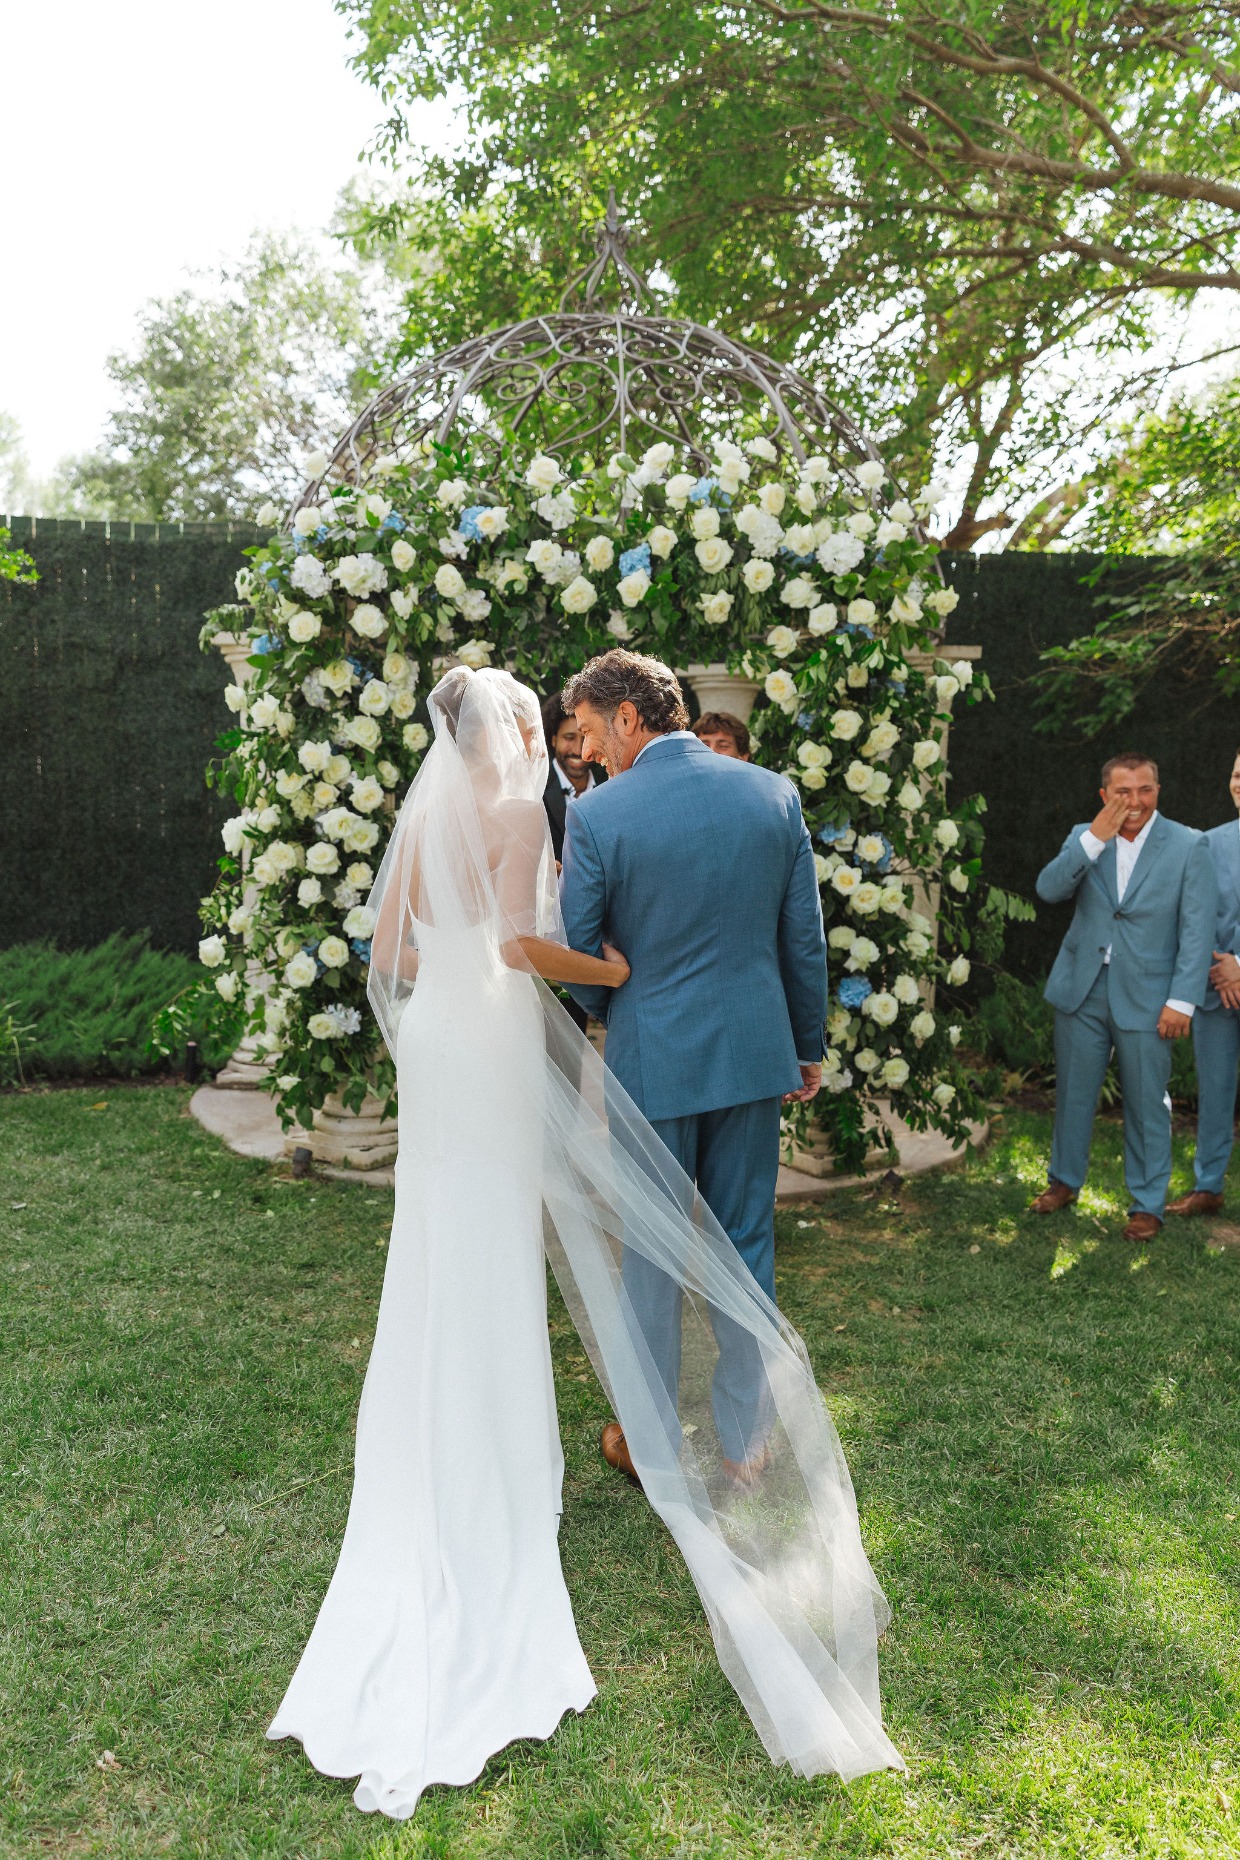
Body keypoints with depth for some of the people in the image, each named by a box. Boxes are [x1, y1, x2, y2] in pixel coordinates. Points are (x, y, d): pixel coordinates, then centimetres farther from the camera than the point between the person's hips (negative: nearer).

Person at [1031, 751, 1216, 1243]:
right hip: (1081, 990, 3)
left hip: (1145, 997, -3)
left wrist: (1182, 1000, -13)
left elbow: (1198, 930, -8)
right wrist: (1095, 838, -20)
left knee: (1147, 1105, 6)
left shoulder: (1188, 846, -6)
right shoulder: (1085, 837, 4)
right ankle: (1065, 1180, 33)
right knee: (1073, 1093, 15)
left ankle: (1148, 1203, 21)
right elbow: (1048, 889, -11)